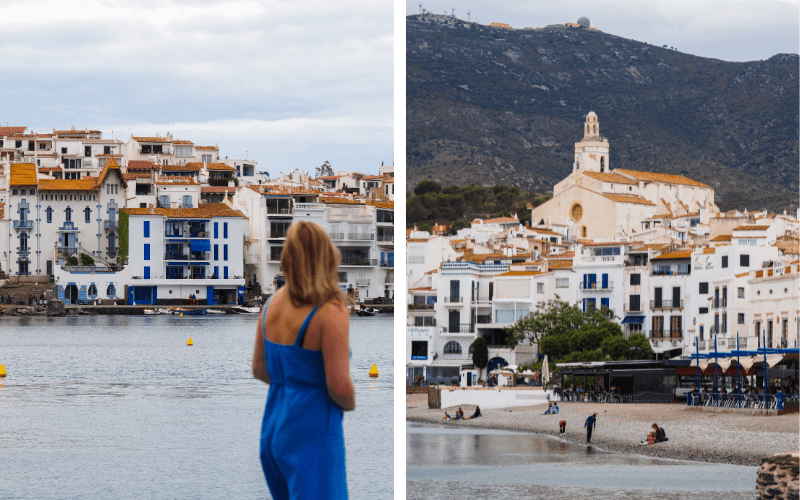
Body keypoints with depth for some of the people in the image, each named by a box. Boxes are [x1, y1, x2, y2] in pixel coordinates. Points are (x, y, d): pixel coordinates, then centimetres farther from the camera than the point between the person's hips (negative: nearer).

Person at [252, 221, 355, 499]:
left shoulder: (272, 305, 3)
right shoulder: (330, 314, -18)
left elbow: (259, 370, 11)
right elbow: (339, 385, -19)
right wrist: (351, 404, 1)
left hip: (274, 426, 8)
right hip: (312, 434, -7)